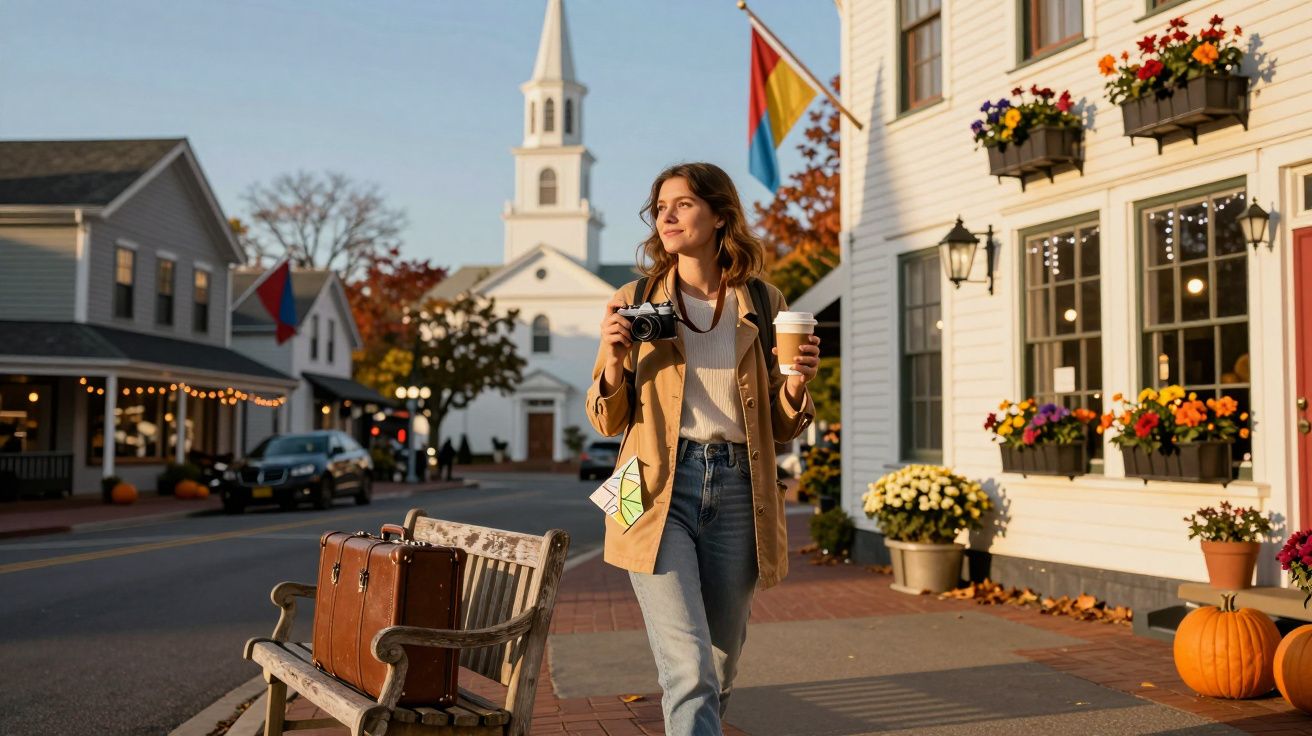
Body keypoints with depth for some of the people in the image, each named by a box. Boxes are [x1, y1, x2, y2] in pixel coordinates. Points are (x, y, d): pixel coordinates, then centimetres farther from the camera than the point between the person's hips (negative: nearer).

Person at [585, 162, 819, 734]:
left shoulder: (763, 304, 10)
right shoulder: (636, 302, 7)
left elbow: (782, 426, 14)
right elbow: (607, 422, 9)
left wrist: (797, 381, -7)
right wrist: (614, 360, -10)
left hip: (738, 491, 2)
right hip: (659, 493, -2)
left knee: (719, 672, 11)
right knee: (690, 672, -14)